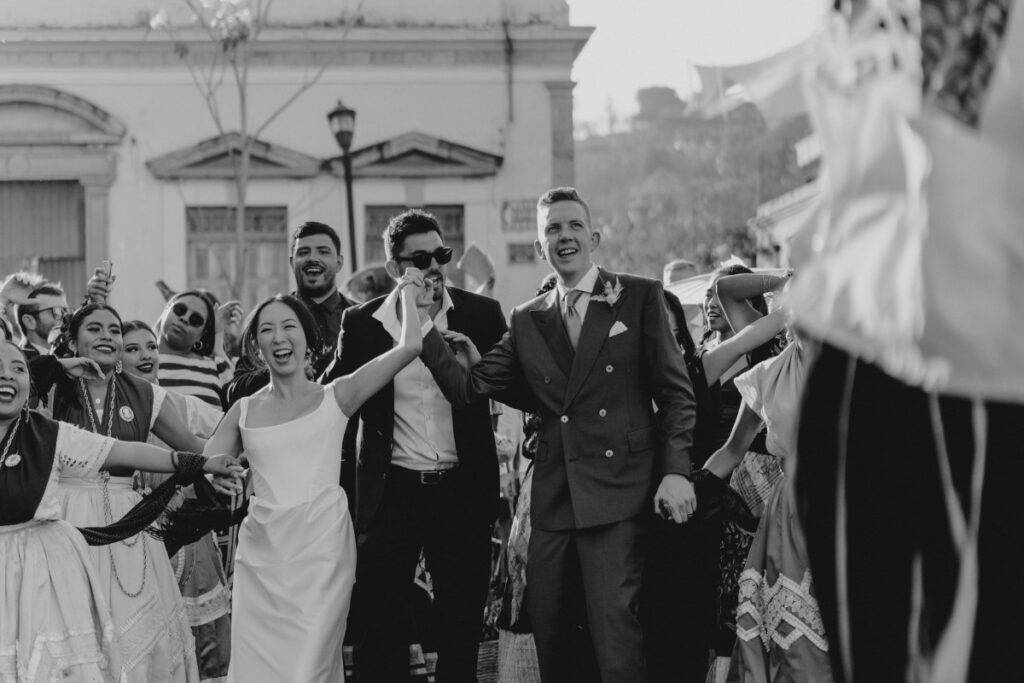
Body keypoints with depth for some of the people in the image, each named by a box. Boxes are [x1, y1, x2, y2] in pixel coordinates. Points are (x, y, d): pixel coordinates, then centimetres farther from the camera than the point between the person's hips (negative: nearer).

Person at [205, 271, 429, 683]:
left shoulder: (335, 397, 5)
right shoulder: (245, 411, 13)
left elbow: (409, 346, -2)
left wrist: (408, 292, 10)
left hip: (320, 548, -3)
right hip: (261, 555, 3)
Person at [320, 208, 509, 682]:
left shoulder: (481, 315, 1)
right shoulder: (362, 324, 1)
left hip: (462, 491, 1)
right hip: (392, 493, 0)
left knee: (461, 631, 7)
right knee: (378, 632, 2)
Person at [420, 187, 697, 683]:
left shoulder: (640, 297, 3)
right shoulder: (528, 320, 14)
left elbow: (675, 392, 1)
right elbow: (468, 389, 8)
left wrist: (676, 470, -10)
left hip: (616, 495, -5)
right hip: (553, 499, 5)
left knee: (613, 628, -14)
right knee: (550, 636, 8)